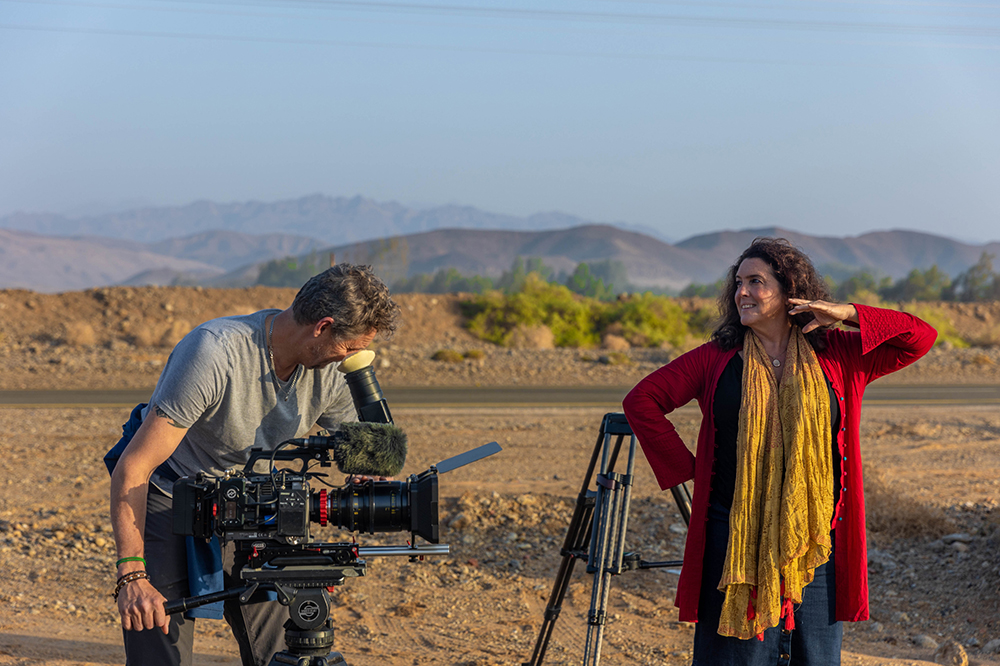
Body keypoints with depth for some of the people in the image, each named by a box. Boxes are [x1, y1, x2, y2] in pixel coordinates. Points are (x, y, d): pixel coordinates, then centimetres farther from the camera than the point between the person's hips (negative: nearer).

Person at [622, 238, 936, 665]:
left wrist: (848, 315, -5)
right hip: (734, 531, -1)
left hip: (815, 533, 1)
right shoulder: (716, 358, 5)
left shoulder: (837, 356, 7)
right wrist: (685, 466, 2)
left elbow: (921, 338, 6)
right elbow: (642, 401, 7)